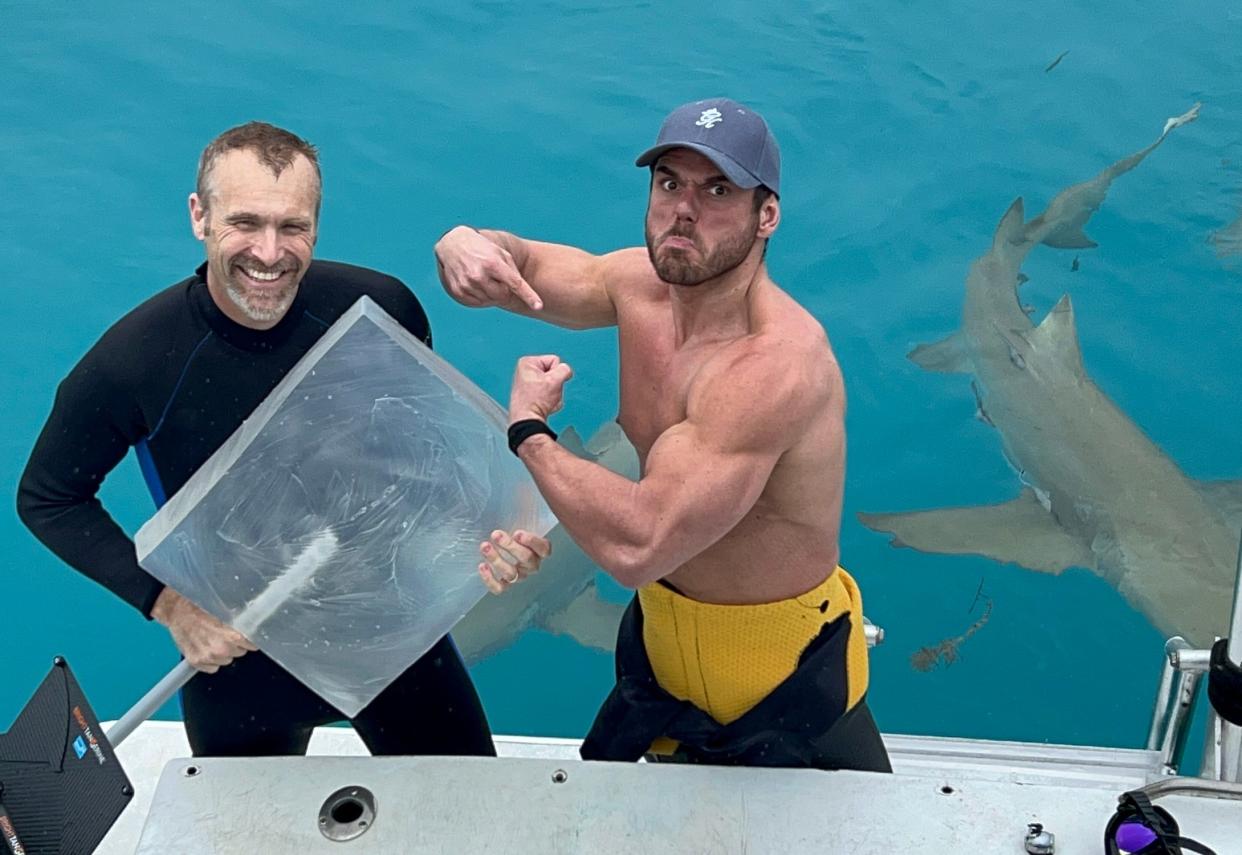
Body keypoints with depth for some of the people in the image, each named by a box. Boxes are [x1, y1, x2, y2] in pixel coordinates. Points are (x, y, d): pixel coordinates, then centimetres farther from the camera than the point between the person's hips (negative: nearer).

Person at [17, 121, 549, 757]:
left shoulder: (382, 310, -18)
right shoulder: (131, 361, -22)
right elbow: (46, 498, -6)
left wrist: (489, 529, -19)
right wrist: (166, 602, -17)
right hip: (234, 652, -1)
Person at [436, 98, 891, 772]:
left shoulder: (775, 366, -34)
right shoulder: (646, 282, -9)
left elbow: (637, 546, -40)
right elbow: (529, 268, 8)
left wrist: (528, 432, -24)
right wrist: (465, 244, -17)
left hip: (786, 686, -7)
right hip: (660, 641, 7)